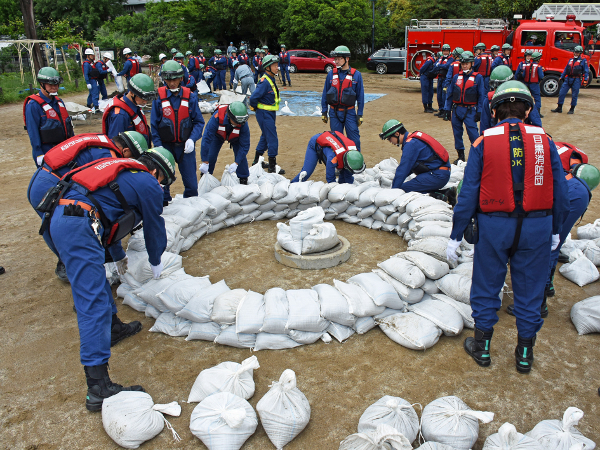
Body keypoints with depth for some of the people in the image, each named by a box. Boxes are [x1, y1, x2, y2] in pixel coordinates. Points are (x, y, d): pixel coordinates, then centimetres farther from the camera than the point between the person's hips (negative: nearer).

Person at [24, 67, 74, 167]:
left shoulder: (59, 101, 12)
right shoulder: (33, 105, -12)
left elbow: (68, 124, 19)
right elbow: (33, 133, -15)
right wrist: (39, 155, -18)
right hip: (46, 152, -7)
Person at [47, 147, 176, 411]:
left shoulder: (123, 173, 29)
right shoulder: (148, 184, 4)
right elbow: (154, 226, 12)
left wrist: (119, 256, 50)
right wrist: (155, 262, 31)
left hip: (60, 218, 10)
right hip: (80, 227, -10)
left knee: (95, 278, 29)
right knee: (94, 302, -13)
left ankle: (112, 327, 45)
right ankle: (98, 388, -13)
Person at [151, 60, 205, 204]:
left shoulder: (190, 96, -3)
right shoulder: (159, 97, -4)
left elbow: (199, 121, 1)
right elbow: (154, 124, 1)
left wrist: (192, 139, -14)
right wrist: (158, 146, -8)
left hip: (185, 146, 0)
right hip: (165, 145, 0)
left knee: (191, 182, 5)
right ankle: (164, 204, 26)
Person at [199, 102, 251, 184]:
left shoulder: (243, 124, -40)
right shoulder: (217, 117, -45)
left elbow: (245, 145, -30)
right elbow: (207, 139, -41)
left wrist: (236, 163, -38)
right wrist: (205, 162, -40)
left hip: (235, 138, 0)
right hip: (218, 135, 0)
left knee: (241, 156, -13)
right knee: (210, 156, -7)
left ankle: (244, 180, 7)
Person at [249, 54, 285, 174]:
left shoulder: (271, 80, 10)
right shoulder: (264, 81, -20)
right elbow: (253, 98, -25)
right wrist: (256, 108, -10)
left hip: (270, 114, 10)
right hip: (265, 114, -10)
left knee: (265, 137, 19)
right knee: (272, 139, -6)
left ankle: (257, 161, 33)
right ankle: (272, 167, 2)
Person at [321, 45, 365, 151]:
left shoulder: (356, 75, -2)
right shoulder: (331, 74, 3)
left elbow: (360, 96, 1)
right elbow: (325, 94, 9)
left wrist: (359, 115, -1)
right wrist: (324, 112, 6)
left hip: (349, 112, -2)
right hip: (334, 112, 2)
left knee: (354, 140, -1)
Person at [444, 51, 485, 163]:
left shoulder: (478, 78, 0)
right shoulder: (456, 77, 9)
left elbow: (481, 96, -1)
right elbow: (449, 93, 11)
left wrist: (479, 112, -8)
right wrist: (447, 109, 4)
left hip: (470, 110, -4)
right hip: (457, 109, 4)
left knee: (472, 132, -10)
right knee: (457, 133, 8)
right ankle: (460, 155, 20)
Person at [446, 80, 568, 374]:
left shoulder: (484, 142, -6)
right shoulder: (544, 140, 0)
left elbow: (469, 193, -7)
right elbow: (559, 191, 5)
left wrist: (455, 236, -1)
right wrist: (555, 230, 18)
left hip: (494, 226, -1)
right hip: (537, 227, 2)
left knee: (486, 287, 15)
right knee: (529, 291, 15)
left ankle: (482, 348, 28)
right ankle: (525, 353, 29)